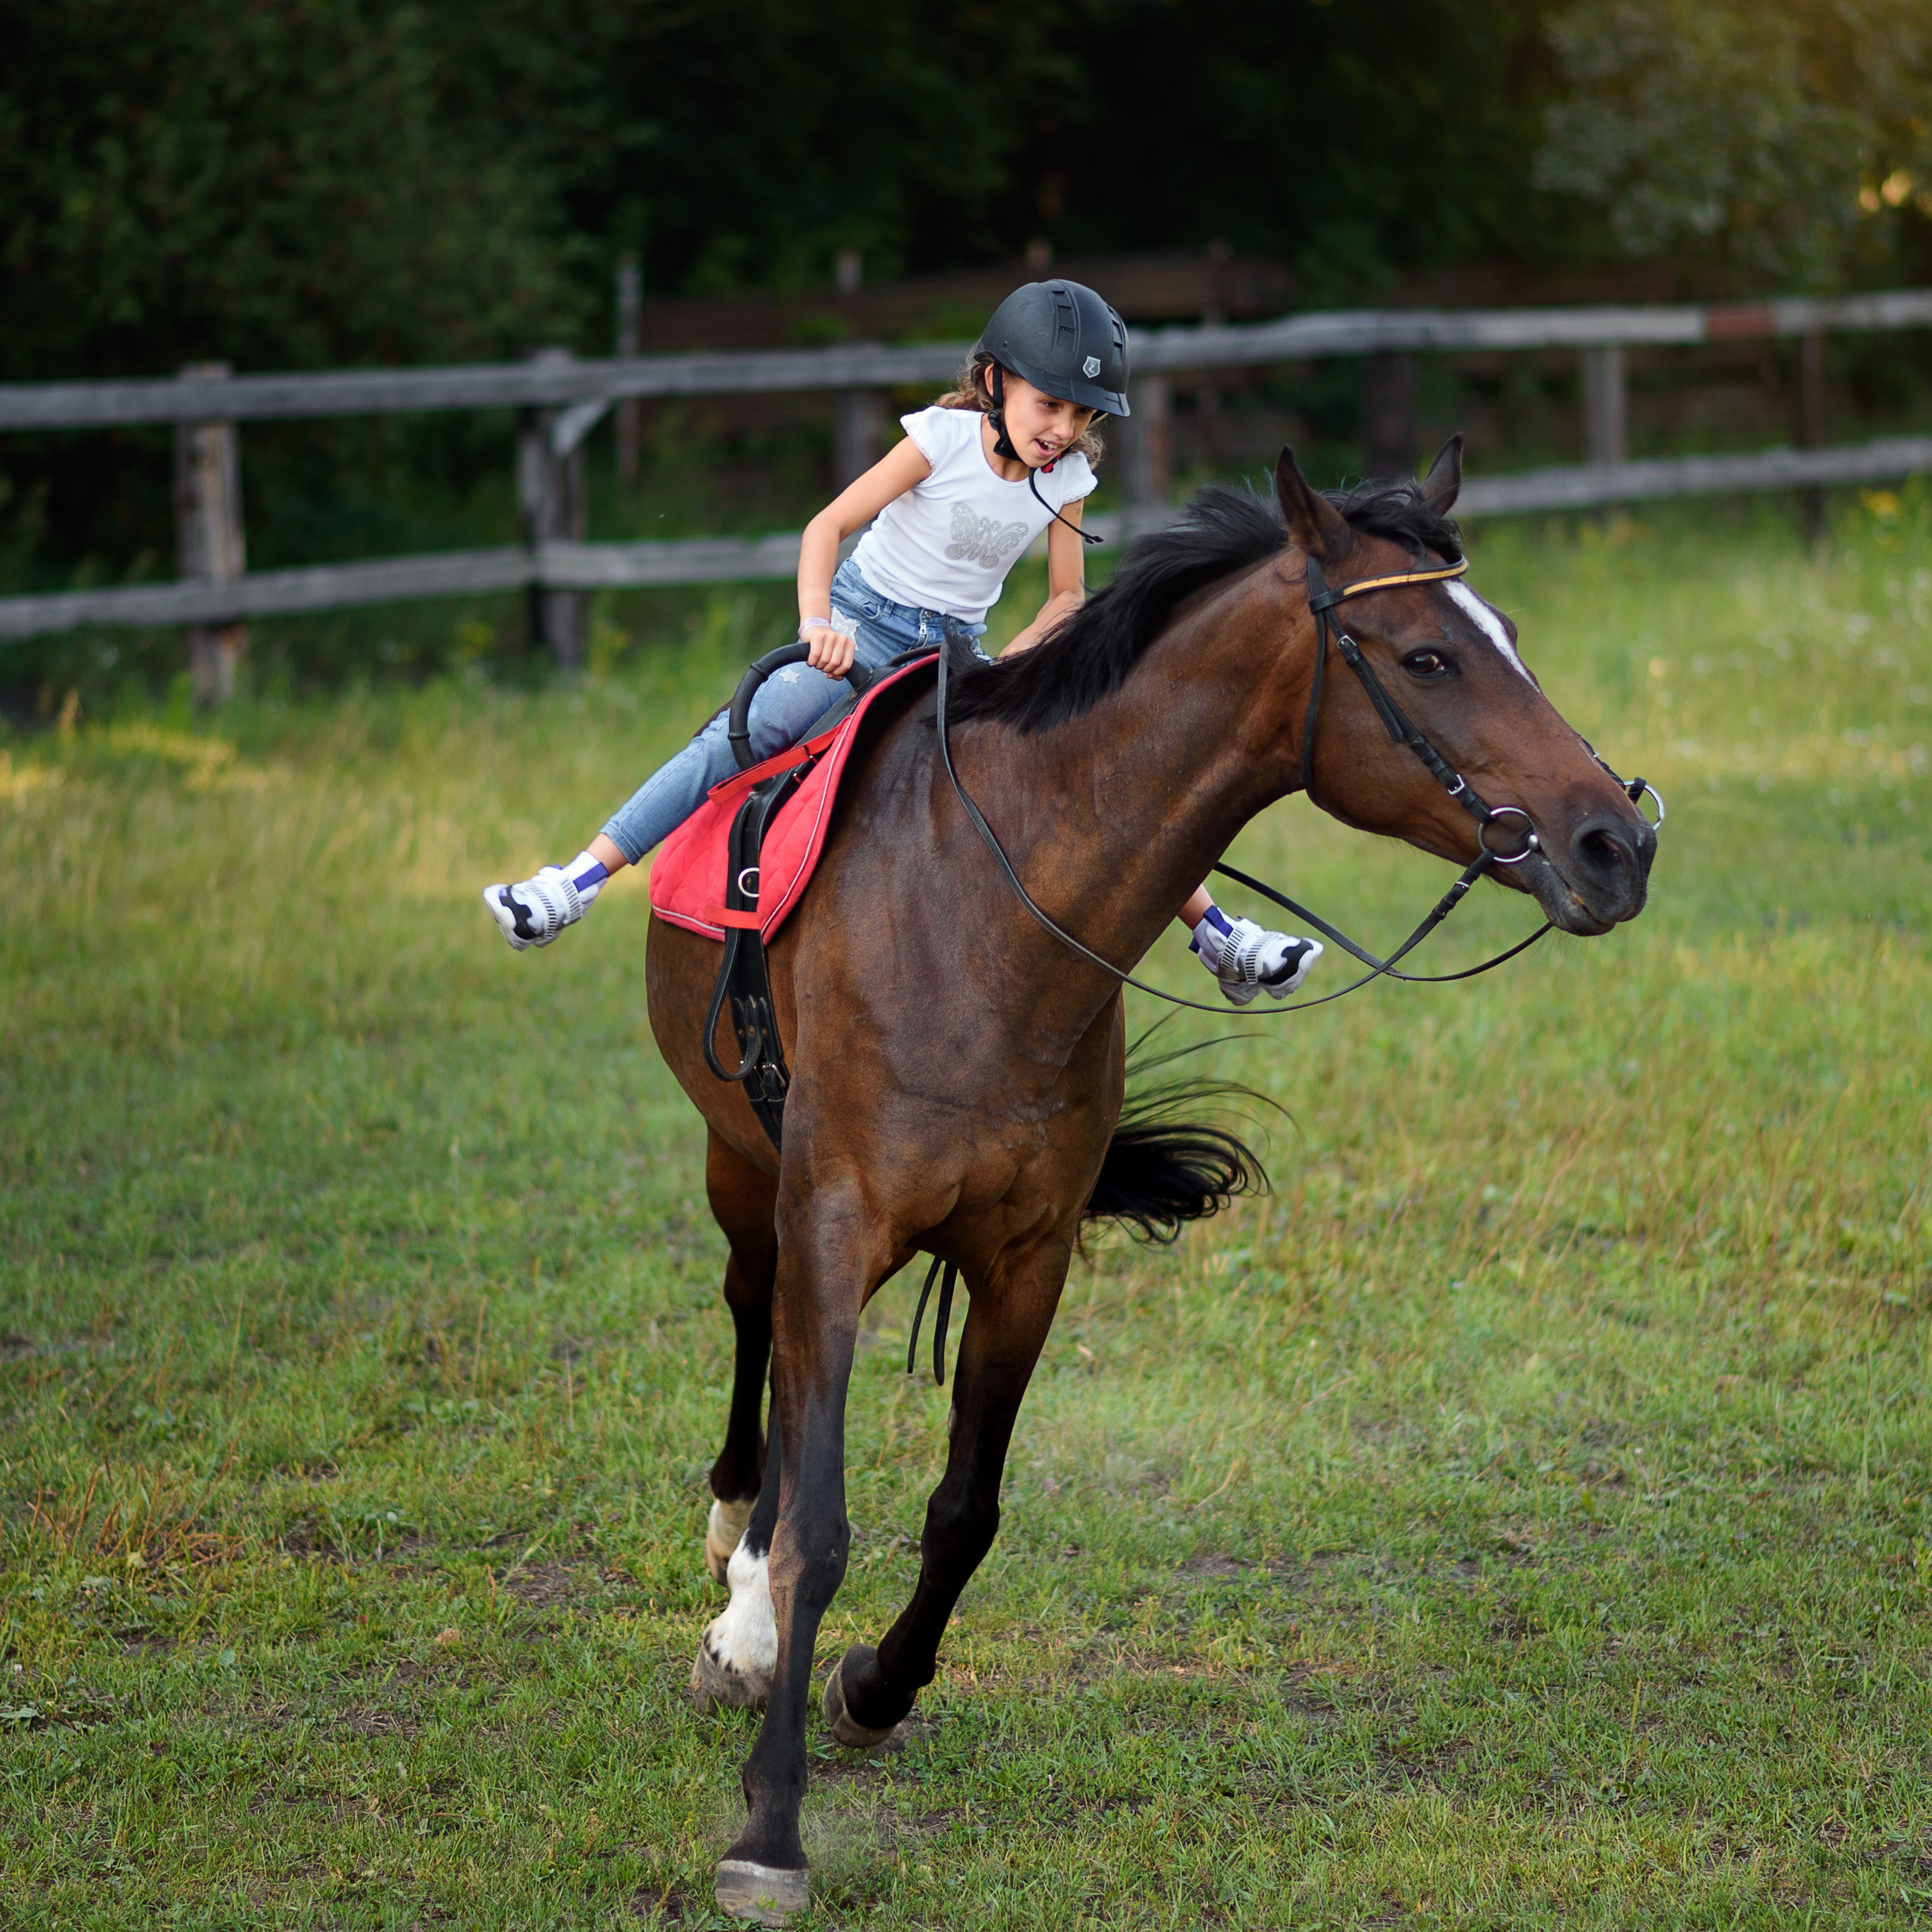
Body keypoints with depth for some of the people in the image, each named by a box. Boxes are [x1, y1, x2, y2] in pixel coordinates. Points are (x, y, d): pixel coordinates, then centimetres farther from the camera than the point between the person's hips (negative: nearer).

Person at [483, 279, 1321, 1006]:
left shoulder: (1068, 478, -6)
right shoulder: (944, 439, -17)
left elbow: (1066, 598, 3)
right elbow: (828, 526, -18)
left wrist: (1016, 662, -16)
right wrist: (816, 622, -33)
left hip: (959, 645, 4)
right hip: (867, 618, -4)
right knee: (753, 727, -27)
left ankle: (1215, 933, 12)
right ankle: (577, 881, -31)